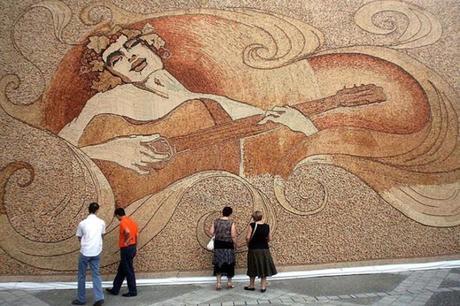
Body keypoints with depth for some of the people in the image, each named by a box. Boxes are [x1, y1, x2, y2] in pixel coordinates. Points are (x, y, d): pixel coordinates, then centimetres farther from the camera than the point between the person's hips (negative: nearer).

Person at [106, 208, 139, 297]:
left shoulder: (122, 222, -15)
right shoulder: (132, 221, 12)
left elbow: (128, 232, -35)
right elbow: (136, 235, 13)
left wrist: (126, 242, -18)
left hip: (126, 249, -9)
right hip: (132, 248, 9)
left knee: (128, 271, 1)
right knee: (121, 270, 17)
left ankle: (133, 291, 9)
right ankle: (115, 289, 26)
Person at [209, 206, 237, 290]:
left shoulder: (216, 221, -1)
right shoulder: (231, 223, -11)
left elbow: (211, 232, -3)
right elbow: (233, 236, -12)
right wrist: (235, 244, 3)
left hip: (218, 245, 2)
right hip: (228, 245, -2)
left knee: (218, 264, 9)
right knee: (229, 264, 11)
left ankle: (218, 283, 6)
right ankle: (229, 282, 22)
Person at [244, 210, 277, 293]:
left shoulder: (252, 225, -13)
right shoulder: (267, 226, -2)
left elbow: (248, 237, -17)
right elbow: (269, 238, 4)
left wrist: (248, 244, 2)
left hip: (254, 249, -2)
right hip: (264, 249, 2)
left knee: (254, 268, 11)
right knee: (264, 268, 11)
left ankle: (252, 285, 23)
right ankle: (263, 287, 14)